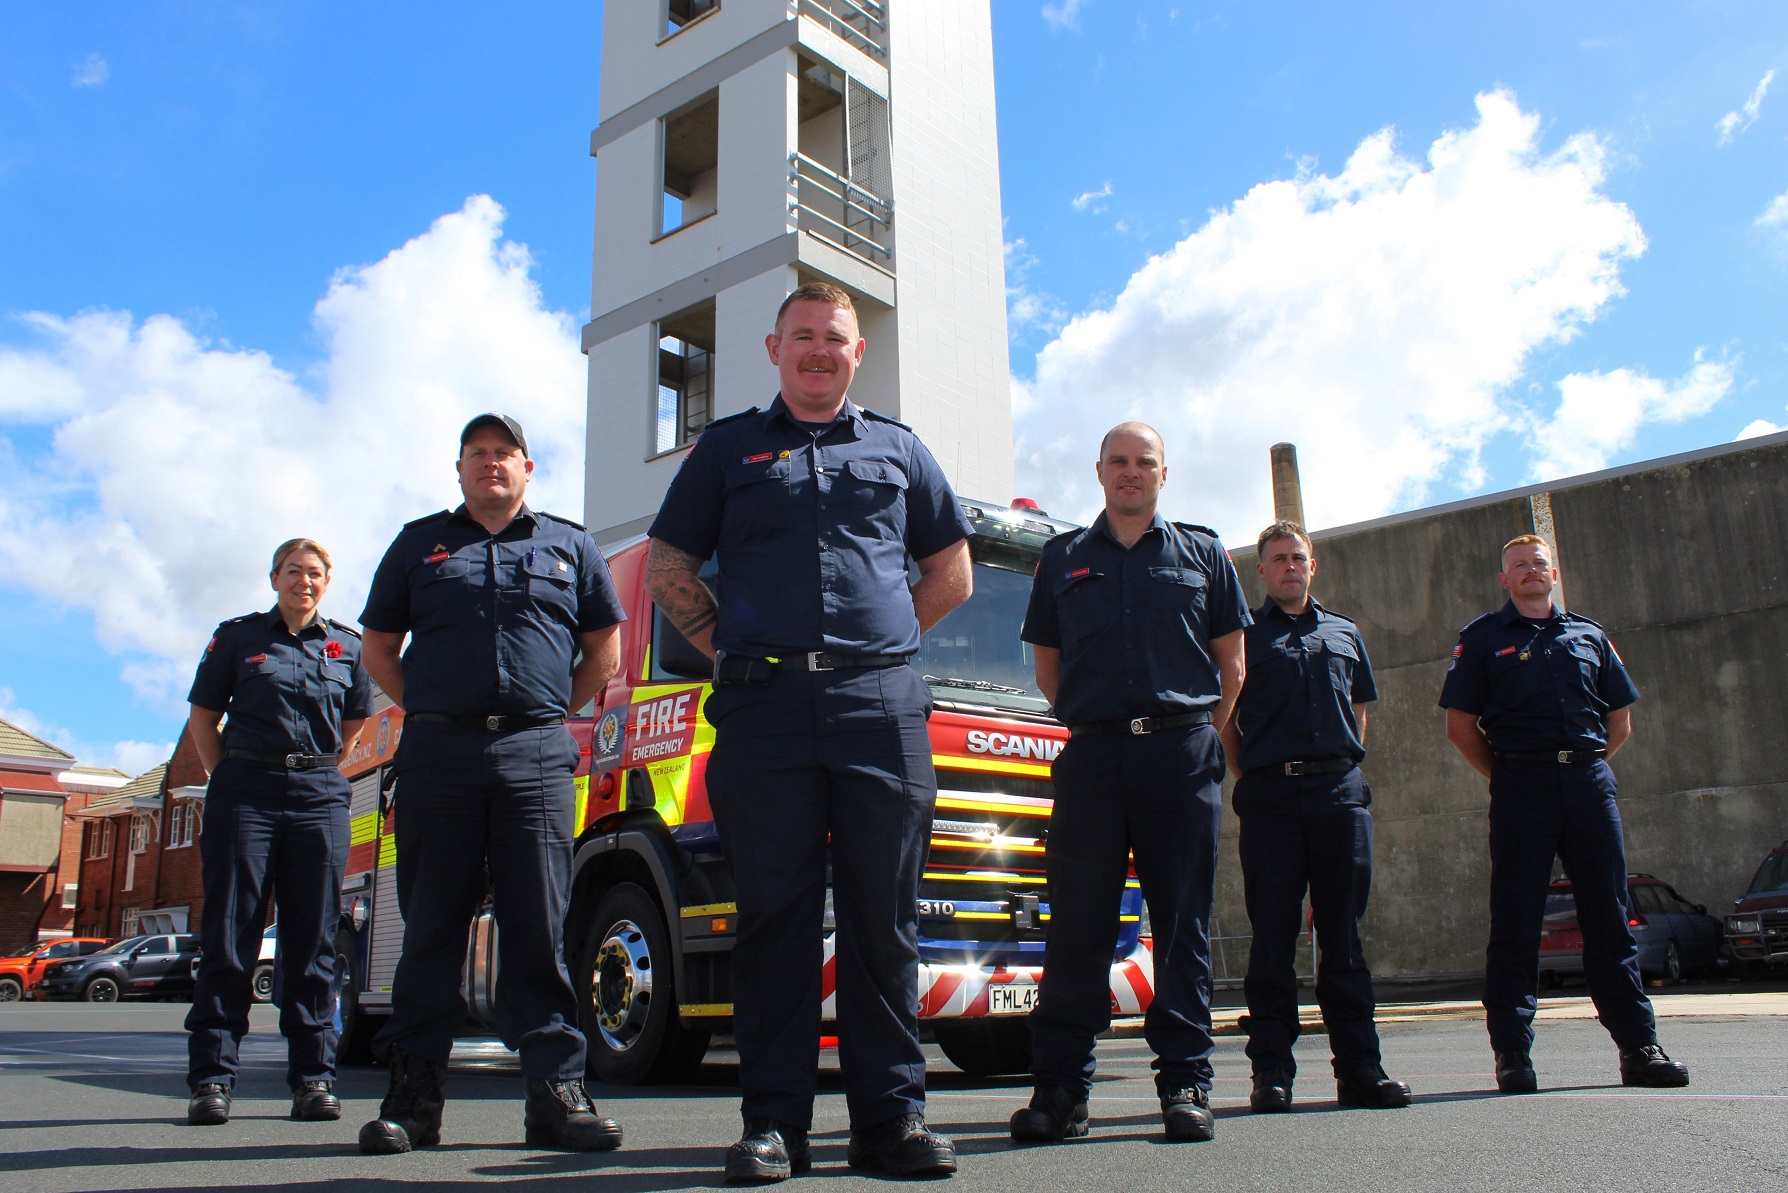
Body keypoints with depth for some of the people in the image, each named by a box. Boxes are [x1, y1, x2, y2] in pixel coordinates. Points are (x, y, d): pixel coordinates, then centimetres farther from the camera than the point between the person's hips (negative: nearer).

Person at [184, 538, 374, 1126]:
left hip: (320, 795, 1)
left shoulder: (347, 646, 11)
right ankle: (212, 1078, 4)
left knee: (313, 942, 2)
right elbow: (203, 718, 11)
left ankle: (313, 1077, 5)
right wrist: (231, 782, 7)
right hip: (245, 789, -1)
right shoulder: (237, 636, 7)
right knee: (229, 938, -2)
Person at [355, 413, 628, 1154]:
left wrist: (554, 715, 10)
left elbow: (604, 647, 18)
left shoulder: (569, 546, 15)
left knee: (539, 927, -2)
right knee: (430, 926, 3)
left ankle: (555, 1091, 1)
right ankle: (414, 1096, 9)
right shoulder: (420, 544, 16)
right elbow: (379, 647, 18)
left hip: (535, 755, 0)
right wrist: (427, 714, 8)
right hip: (437, 752, 1)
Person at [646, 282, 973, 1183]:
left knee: (885, 921, 2)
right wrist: (729, 649, 5)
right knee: (774, 918, 1)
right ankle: (773, 1120, 8)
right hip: (764, 709, -1)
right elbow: (667, 569, 16)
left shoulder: (898, 450, 20)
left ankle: (892, 1115, 10)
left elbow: (951, 573, 22)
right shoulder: (729, 448, 16)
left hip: (881, 706, 1)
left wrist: (879, 641, 12)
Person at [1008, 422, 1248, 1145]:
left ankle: (1185, 1084, 10)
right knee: (1077, 926, -1)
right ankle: (1061, 1087, 4)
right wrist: (1092, 721, 11)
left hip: (1182, 754, 0)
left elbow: (1232, 662, 13)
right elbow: (1047, 666, 18)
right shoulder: (1064, 558, 15)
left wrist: (1197, 734, 7)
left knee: (1183, 924, 2)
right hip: (1091, 754, 1)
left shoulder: (1202, 553, 13)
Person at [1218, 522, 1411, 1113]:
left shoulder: (1344, 633, 20)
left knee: (1344, 931, 4)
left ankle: (1359, 1068, 8)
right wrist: (1249, 779, -1)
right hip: (1270, 794, -2)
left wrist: (1342, 769, 10)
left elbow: (1359, 709, 23)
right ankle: (1271, 1070, 4)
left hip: (1340, 791, 3)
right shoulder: (1244, 633, 10)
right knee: (1273, 933, -1)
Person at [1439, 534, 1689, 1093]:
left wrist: (1585, 767, 11)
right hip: (1520, 784, -3)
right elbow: (1460, 724, 4)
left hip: (1589, 780, 3)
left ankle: (1639, 1047, 12)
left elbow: (1620, 720, 19)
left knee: (1609, 917, 6)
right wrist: (1505, 776, 1)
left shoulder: (1589, 635, 17)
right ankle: (1513, 1054, 2)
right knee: (1515, 922, -2)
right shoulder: (1482, 638, 8)